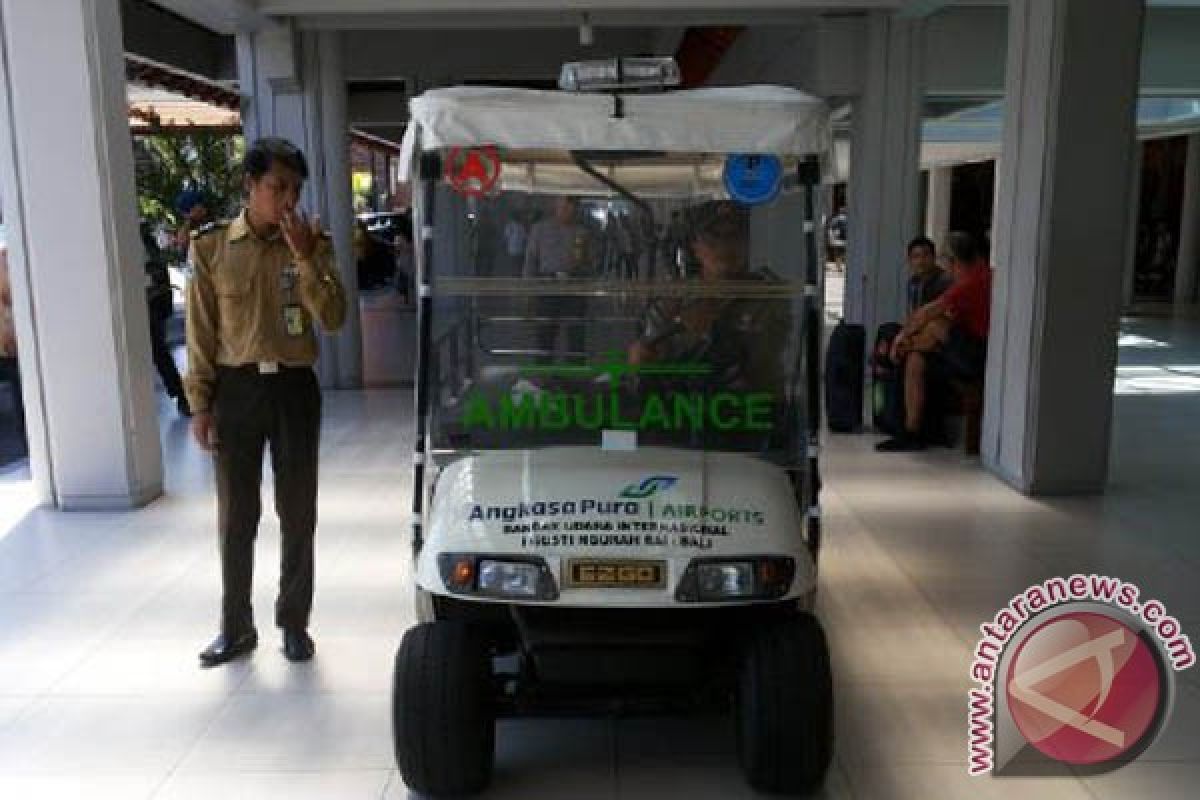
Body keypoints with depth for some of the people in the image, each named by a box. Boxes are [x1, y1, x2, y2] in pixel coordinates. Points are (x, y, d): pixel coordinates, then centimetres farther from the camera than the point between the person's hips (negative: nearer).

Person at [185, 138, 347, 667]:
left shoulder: (312, 243, 0)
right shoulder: (210, 246, -1)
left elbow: (333, 320, -10)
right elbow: (200, 332, 1)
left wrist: (304, 258, -19)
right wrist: (199, 404, -2)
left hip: (294, 387, 1)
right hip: (235, 389, 0)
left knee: (297, 513, 8)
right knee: (235, 517, 8)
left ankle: (294, 621, 23)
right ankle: (236, 627, 23)